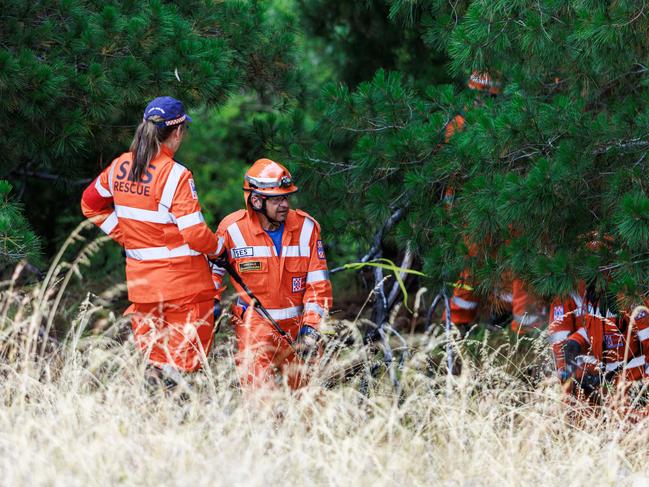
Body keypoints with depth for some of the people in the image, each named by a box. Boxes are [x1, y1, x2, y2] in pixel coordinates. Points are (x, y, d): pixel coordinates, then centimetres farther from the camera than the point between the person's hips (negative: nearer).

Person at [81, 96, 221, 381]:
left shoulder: (120, 167, 3)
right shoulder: (175, 175, -16)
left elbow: (90, 205, 19)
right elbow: (195, 234, -18)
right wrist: (218, 248, 2)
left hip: (139, 279, 6)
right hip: (182, 282, -6)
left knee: (150, 352, 14)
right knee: (186, 357, 1)